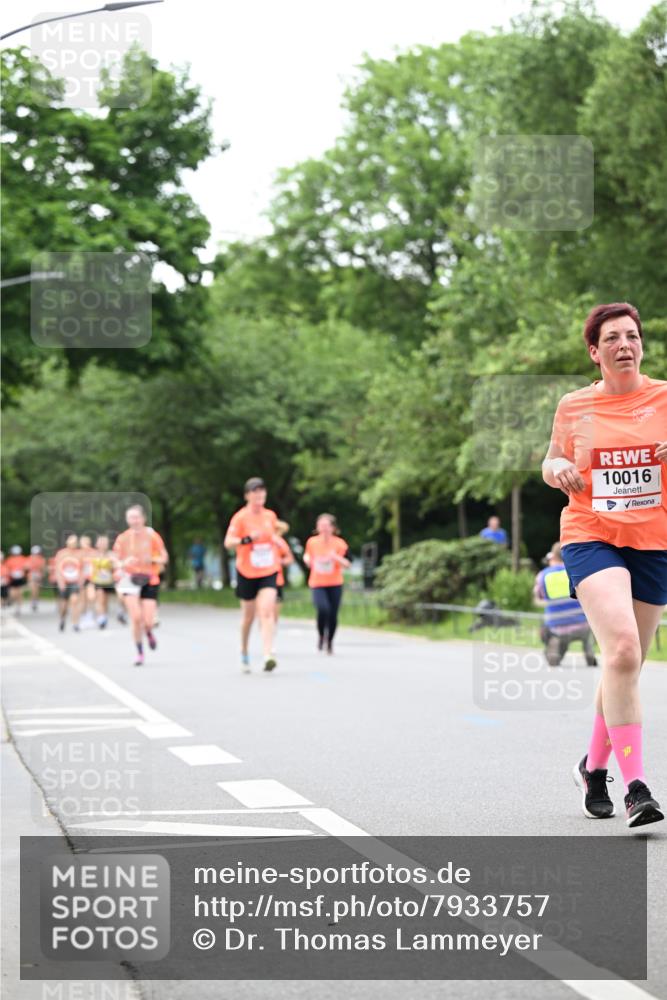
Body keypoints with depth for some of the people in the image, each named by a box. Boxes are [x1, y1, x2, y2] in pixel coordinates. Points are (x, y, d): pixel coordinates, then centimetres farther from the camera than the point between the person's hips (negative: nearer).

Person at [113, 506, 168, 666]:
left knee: (148, 621, -8)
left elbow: (164, 558, 4)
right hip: (130, 580, 0)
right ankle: (139, 652, 3)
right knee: (135, 617, -16)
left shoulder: (152, 536, -1)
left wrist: (152, 559, -17)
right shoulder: (122, 538, 1)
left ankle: (149, 633, 32)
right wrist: (124, 563, -16)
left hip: (149, 580, 0)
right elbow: (116, 561, 6)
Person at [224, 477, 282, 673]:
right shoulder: (240, 517, -9)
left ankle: (267, 655, -27)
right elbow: (228, 542, -20)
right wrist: (247, 539, -32)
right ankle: (244, 652, 35)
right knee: (248, 616, 11)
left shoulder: (271, 515, 5)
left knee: (267, 612, -17)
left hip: (268, 573, 2)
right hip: (247, 573, -2)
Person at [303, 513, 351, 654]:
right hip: (317, 584, 0)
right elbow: (308, 555, 19)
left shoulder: (340, 544, -6)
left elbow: (346, 564, -11)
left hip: (335, 584, 0)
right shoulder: (312, 542, 0)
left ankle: (329, 641, 26)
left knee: (333, 615, 1)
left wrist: (336, 558, -27)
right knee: (323, 609, -24)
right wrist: (307, 559, -2)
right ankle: (321, 635, 3)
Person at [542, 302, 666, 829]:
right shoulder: (574, 407, 5)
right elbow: (553, 463, 18)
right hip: (591, 537, -2)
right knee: (622, 648, -24)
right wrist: (558, 469, -5)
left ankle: (594, 766, 33)